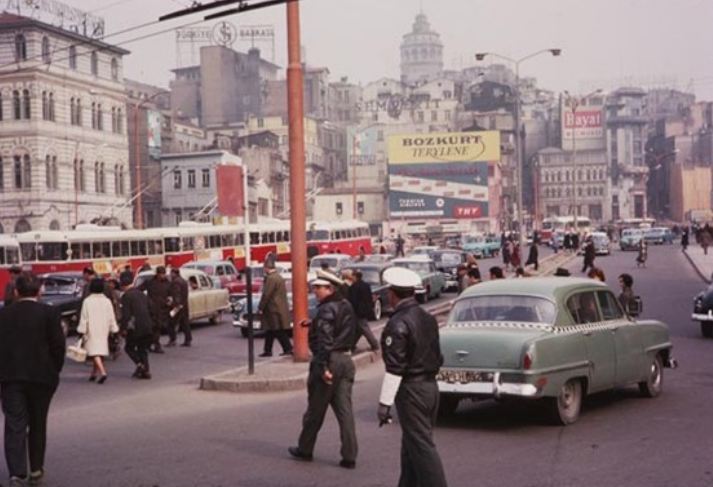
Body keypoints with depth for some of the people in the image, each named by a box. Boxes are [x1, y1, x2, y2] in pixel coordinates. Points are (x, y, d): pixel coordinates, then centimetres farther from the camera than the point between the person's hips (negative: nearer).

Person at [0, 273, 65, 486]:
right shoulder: (49, 313, -5)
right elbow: (58, 344, -7)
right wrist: (54, 371, 6)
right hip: (41, 376, 0)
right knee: (37, 424, 15)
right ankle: (36, 469, 24)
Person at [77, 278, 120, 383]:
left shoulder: (87, 301, -11)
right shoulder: (107, 301, -1)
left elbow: (84, 318, -9)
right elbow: (112, 318, 3)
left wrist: (82, 331, -3)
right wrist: (113, 329, 11)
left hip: (91, 331, -4)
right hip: (104, 331, 4)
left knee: (94, 352, -8)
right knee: (101, 351, 16)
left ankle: (102, 372, -26)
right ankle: (94, 373, 26)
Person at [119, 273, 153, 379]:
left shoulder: (126, 296, -8)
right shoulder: (142, 294, 15)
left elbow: (125, 314, -14)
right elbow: (150, 310, 19)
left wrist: (124, 328, -9)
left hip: (135, 328, -6)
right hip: (147, 327, 6)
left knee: (129, 347, 11)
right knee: (143, 349, 14)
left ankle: (139, 364, -8)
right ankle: (146, 370, 7)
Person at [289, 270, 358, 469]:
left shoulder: (326, 310, -15)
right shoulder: (345, 306, 12)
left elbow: (324, 340, -23)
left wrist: (323, 367, -24)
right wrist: (314, 324, 20)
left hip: (330, 360, -8)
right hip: (346, 360, 8)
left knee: (315, 409, 7)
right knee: (345, 409, 5)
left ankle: (305, 449, 22)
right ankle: (349, 456, 2)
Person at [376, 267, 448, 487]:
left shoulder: (398, 324, -17)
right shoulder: (428, 318, 9)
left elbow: (395, 368, -20)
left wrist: (385, 403, -17)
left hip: (411, 390, -9)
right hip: (431, 385, 9)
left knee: (421, 447, -4)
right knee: (412, 445, 18)